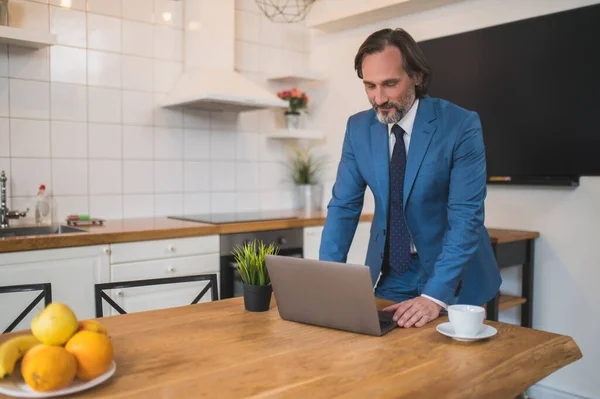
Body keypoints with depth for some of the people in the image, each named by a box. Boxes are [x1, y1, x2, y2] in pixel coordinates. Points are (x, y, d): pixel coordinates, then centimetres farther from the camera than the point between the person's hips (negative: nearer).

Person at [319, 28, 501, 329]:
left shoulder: (461, 125, -16)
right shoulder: (358, 128, -4)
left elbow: (466, 216, -20)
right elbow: (344, 206, -4)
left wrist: (435, 295, -30)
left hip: (452, 275, -2)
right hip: (388, 273, 3)